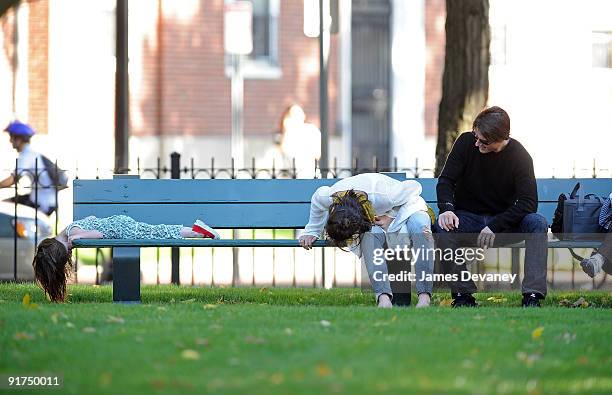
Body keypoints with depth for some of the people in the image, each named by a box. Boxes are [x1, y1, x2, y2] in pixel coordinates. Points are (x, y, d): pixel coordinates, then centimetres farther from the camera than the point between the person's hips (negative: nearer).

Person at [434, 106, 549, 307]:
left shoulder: (519, 156, -13)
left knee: (538, 223, -29)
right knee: (442, 227, -32)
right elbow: (446, 180, -8)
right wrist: (446, 208, -29)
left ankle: (532, 297, -33)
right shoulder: (466, 142, -8)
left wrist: (494, 226, -29)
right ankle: (462, 294, -25)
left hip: (503, 222, -1)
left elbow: (528, 203, -20)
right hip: (467, 218, 1)